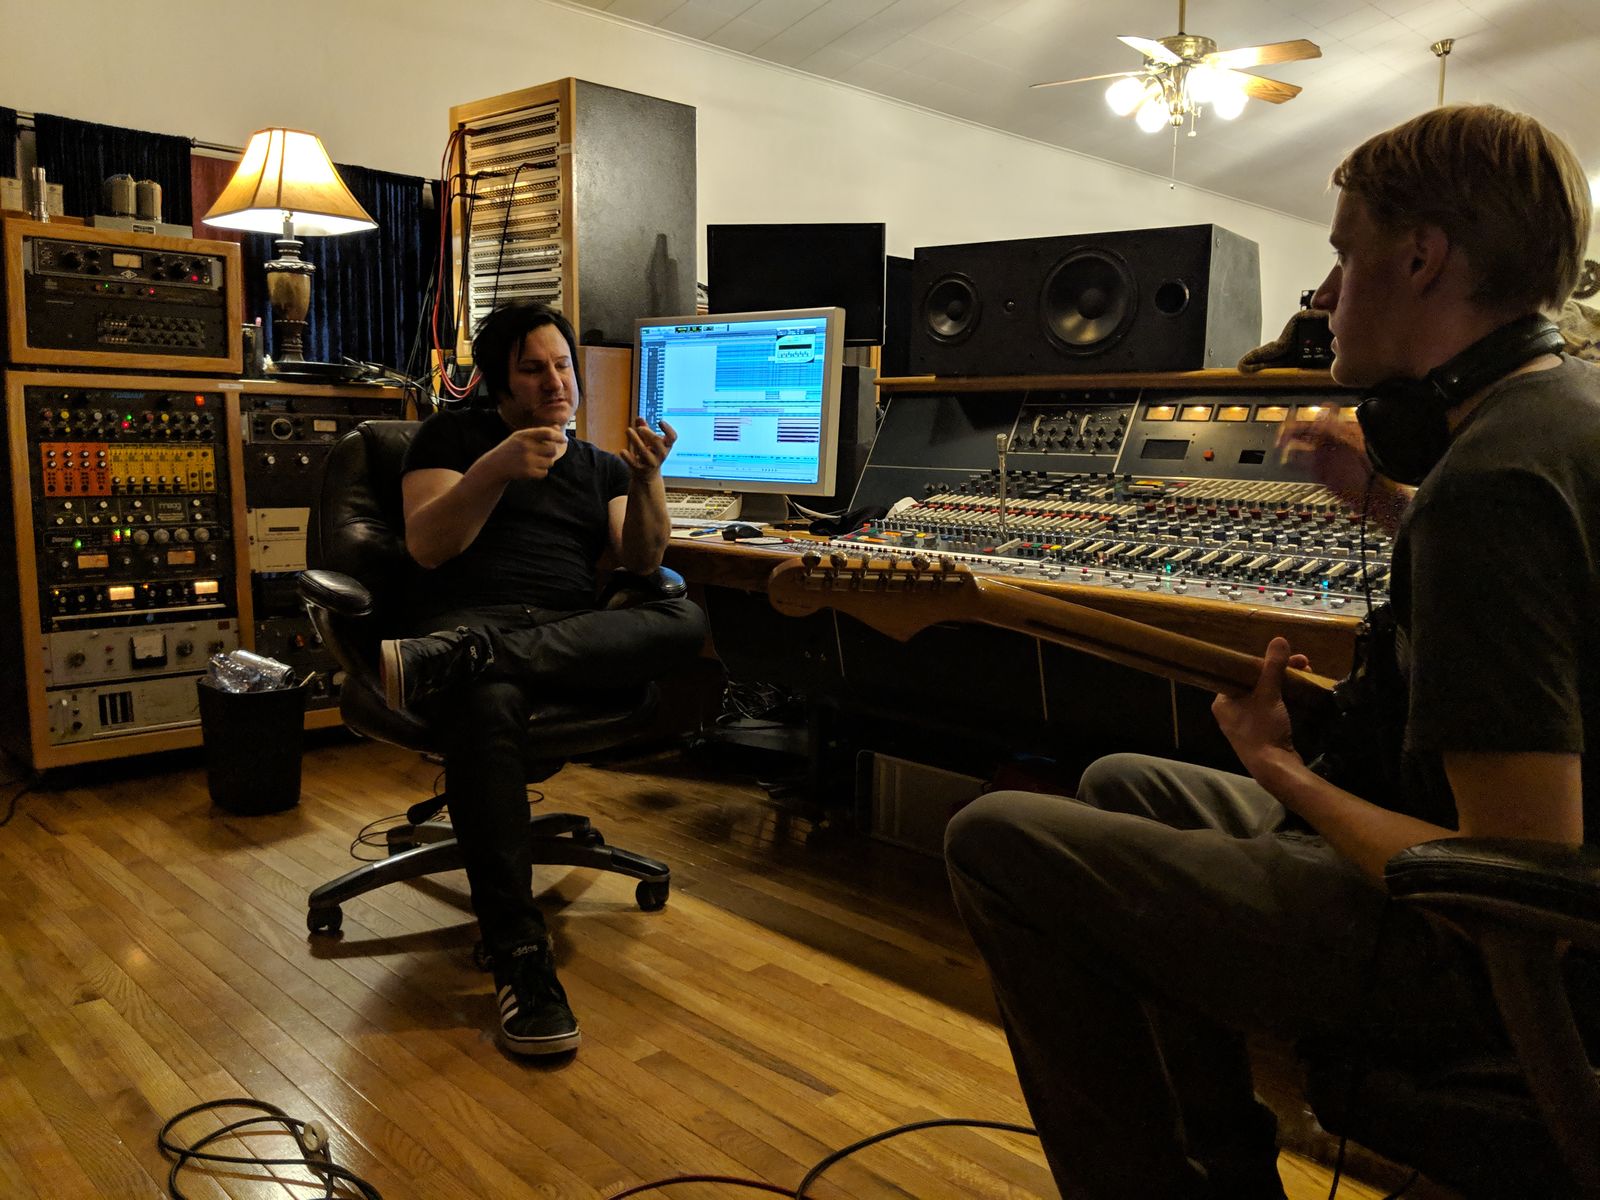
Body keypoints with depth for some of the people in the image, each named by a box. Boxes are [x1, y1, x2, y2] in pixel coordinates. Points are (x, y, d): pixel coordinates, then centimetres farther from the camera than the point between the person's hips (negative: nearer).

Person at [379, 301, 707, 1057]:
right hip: (470, 615, -3)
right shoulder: (454, 436, 16)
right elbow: (426, 546, 1)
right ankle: (519, 959, -40)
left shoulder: (601, 467, 26)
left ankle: (454, 659, -39)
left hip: (572, 638, 3)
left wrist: (647, 479, -7)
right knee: (489, 703, -40)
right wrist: (495, 471, -15)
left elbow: (640, 563, 11)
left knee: (686, 622, -29)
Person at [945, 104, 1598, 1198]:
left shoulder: (1491, 485, -27)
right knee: (1124, 785, 22)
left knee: (1000, 843, -15)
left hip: (1480, 963, -10)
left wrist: (1290, 779, -14)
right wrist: (1379, 496, 21)